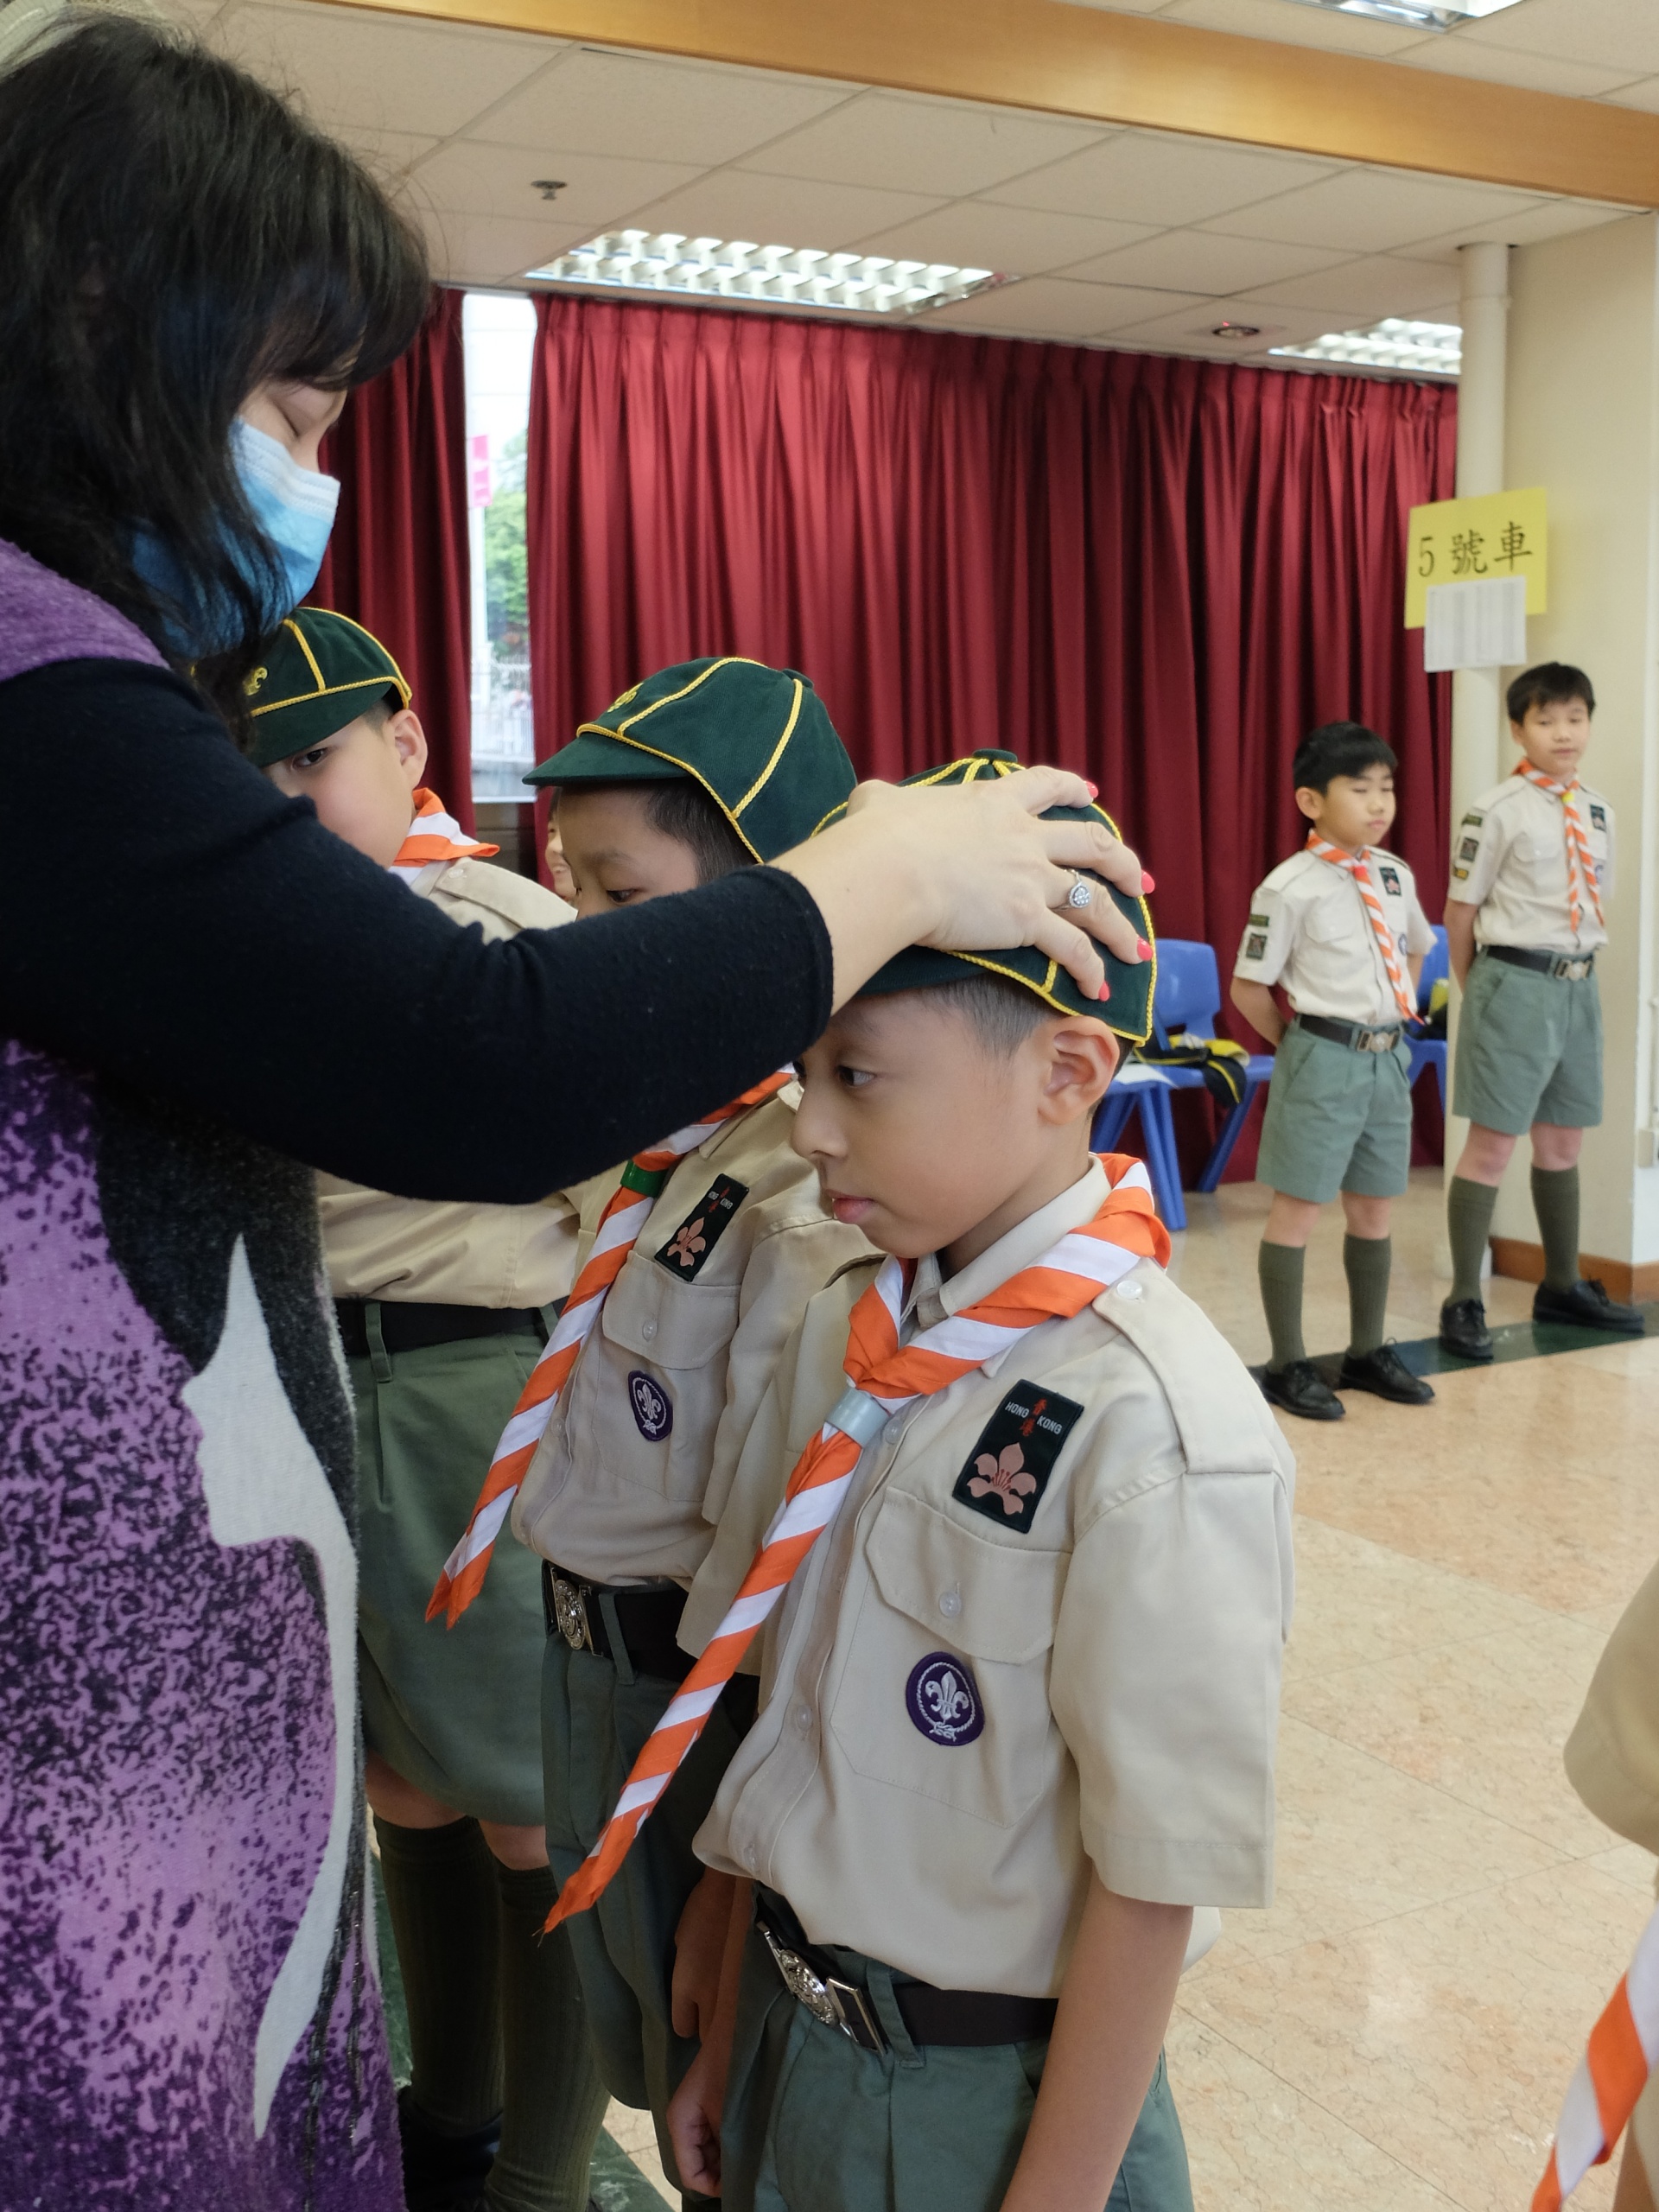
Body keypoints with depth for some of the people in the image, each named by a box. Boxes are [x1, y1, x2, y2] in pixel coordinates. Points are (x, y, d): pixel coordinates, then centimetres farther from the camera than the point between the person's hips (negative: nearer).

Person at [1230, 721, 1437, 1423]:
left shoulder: (1396, 875, 6)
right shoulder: (1291, 887, -14)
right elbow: (1248, 987, -9)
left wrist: (1392, 1028, 13)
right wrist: (1301, 1045, 0)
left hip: (1388, 1059, 6)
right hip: (1323, 1062, -6)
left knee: (1372, 1209, 14)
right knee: (1297, 1210, 2)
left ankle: (1367, 1352, 27)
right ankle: (1288, 1365, 11)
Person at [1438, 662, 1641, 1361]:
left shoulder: (1596, 809, 9)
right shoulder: (1497, 811, -10)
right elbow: (1460, 911, -5)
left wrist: (1577, 969, 12)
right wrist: (1479, 989, 3)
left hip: (1579, 986, 6)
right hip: (1515, 985, -6)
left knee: (1563, 1143, 15)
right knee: (1491, 1143, -3)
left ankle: (1562, 1287, 29)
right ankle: (1464, 1302, 5)